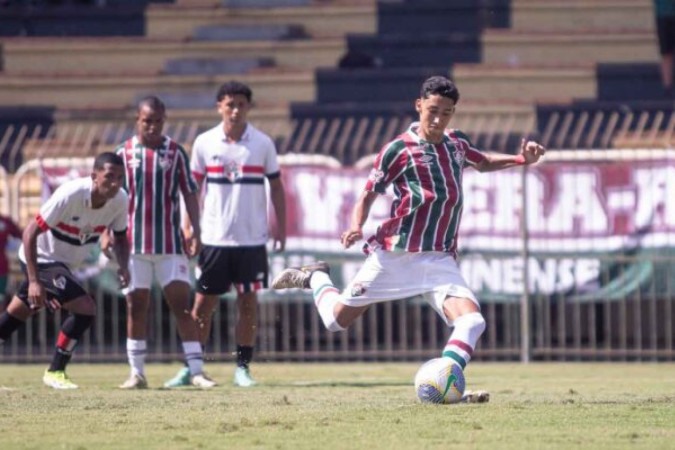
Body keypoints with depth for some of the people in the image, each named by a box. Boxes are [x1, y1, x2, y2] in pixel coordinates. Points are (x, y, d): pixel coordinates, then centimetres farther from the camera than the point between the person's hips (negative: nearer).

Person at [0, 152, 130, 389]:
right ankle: (55, 372, -6)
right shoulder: (70, 195, -32)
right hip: (41, 259, -7)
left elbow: (120, 237, 5)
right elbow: (30, 233, -28)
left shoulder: (120, 201, -14)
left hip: (63, 263, 7)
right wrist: (34, 281, -32)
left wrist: (123, 266, -17)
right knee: (86, 307, -20)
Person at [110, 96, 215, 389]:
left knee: (182, 304, -5)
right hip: (134, 243, 1)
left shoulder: (176, 152, 3)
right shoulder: (123, 153, 4)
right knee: (136, 306, 3)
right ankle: (136, 373, 10)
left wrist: (196, 232, -3)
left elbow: (189, 194, 5)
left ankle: (196, 371, -5)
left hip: (170, 244, -1)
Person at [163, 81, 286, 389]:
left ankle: (243, 367, 9)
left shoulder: (263, 144, 1)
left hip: (252, 239, 0)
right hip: (214, 238, 0)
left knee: (248, 303, 2)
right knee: (203, 303, 2)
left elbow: (276, 187, 7)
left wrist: (281, 227, 1)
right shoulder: (204, 143, 2)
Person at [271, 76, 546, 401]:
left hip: (440, 259, 4)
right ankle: (315, 278, 37)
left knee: (471, 320, -21)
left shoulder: (457, 143, 9)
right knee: (337, 319, 8)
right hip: (395, 254, -4)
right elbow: (368, 194, -2)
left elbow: (483, 163, 32)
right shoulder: (399, 149, -7)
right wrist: (356, 228, -21)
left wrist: (521, 159, 16)